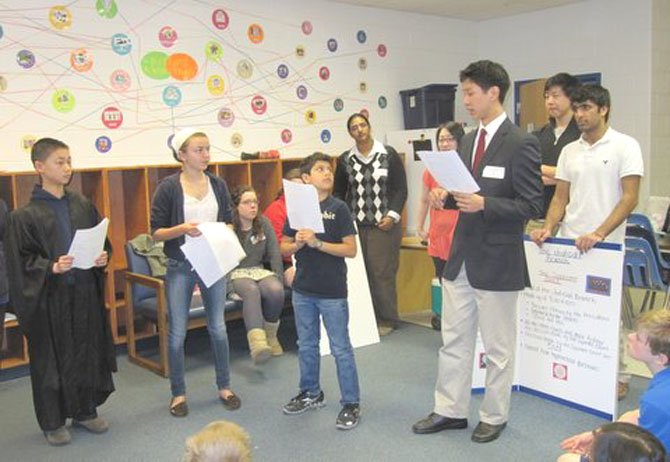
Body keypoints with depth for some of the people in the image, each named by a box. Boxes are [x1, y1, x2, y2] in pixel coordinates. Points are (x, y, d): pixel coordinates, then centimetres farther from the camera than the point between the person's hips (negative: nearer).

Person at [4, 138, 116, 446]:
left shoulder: (83, 205, 4)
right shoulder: (25, 215, -7)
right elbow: (21, 260, -7)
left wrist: (103, 257, -8)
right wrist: (52, 268, -22)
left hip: (85, 293, 4)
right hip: (49, 297, -4)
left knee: (88, 350, 12)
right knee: (52, 358, 7)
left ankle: (85, 410, 30)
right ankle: (52, 422, 23)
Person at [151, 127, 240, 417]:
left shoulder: (218, 184, 3)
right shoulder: (168, 187, -8)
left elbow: (229, 222, 11)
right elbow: (156, 232, -8)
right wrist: (182, 229, -24)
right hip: (180, 267, -3)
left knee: (218, 328, 11)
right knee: (177, 333, 5)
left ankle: (224, 387, 27)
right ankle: (178, 393, 22)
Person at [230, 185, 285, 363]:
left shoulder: (264, 224, 7)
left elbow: (274, 254, 5)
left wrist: (278, 280, -4)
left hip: (259, 271, 4)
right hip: (236, 273, -4)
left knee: (276, 291, -29)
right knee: (252, 291, -37)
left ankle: (270, 336, -5)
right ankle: (257, 342, -55)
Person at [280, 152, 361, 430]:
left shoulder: (338, 208, -7)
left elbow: (351, 249, -12)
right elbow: (284, 249, 8)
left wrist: (317, 243, -21)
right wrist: (297, 244, -14)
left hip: (332, 292, -4)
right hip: (303, 290, 4)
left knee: (341, 349, 3)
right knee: (306, 346, 18)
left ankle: (351, 403, 15)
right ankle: (311, 394, 36)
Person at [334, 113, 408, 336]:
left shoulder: (388, 154, 2)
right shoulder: (345, 159, 7)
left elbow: (401, 188, 2)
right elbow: (339, 192, 13)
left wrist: (393, 215, -8)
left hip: (384, 224, -2)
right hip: (356, 225, 2)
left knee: (383, 272, -2)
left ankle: (386, 320, 11)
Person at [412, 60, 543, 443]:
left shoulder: (521, 144, -13)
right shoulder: (469, 140, 11)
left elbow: (532, 206, -15)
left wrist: (483, 204, -25)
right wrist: (449, 196, -1)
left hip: (497, 262, -7)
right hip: (461, 257, 7)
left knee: (498, 347, 10)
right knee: (454, 340, 15)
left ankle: (494, 416, 27)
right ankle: (450, 410, 29)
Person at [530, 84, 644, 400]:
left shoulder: (625, 146, -3)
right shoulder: (570, 151, 11)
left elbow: (630, 198, -10)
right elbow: (561, 197, 12)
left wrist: (599, 234, -20)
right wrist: (548, 228, -6)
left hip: (605, 245, -4)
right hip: (568, 243, 5)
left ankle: (617, 376, 18)